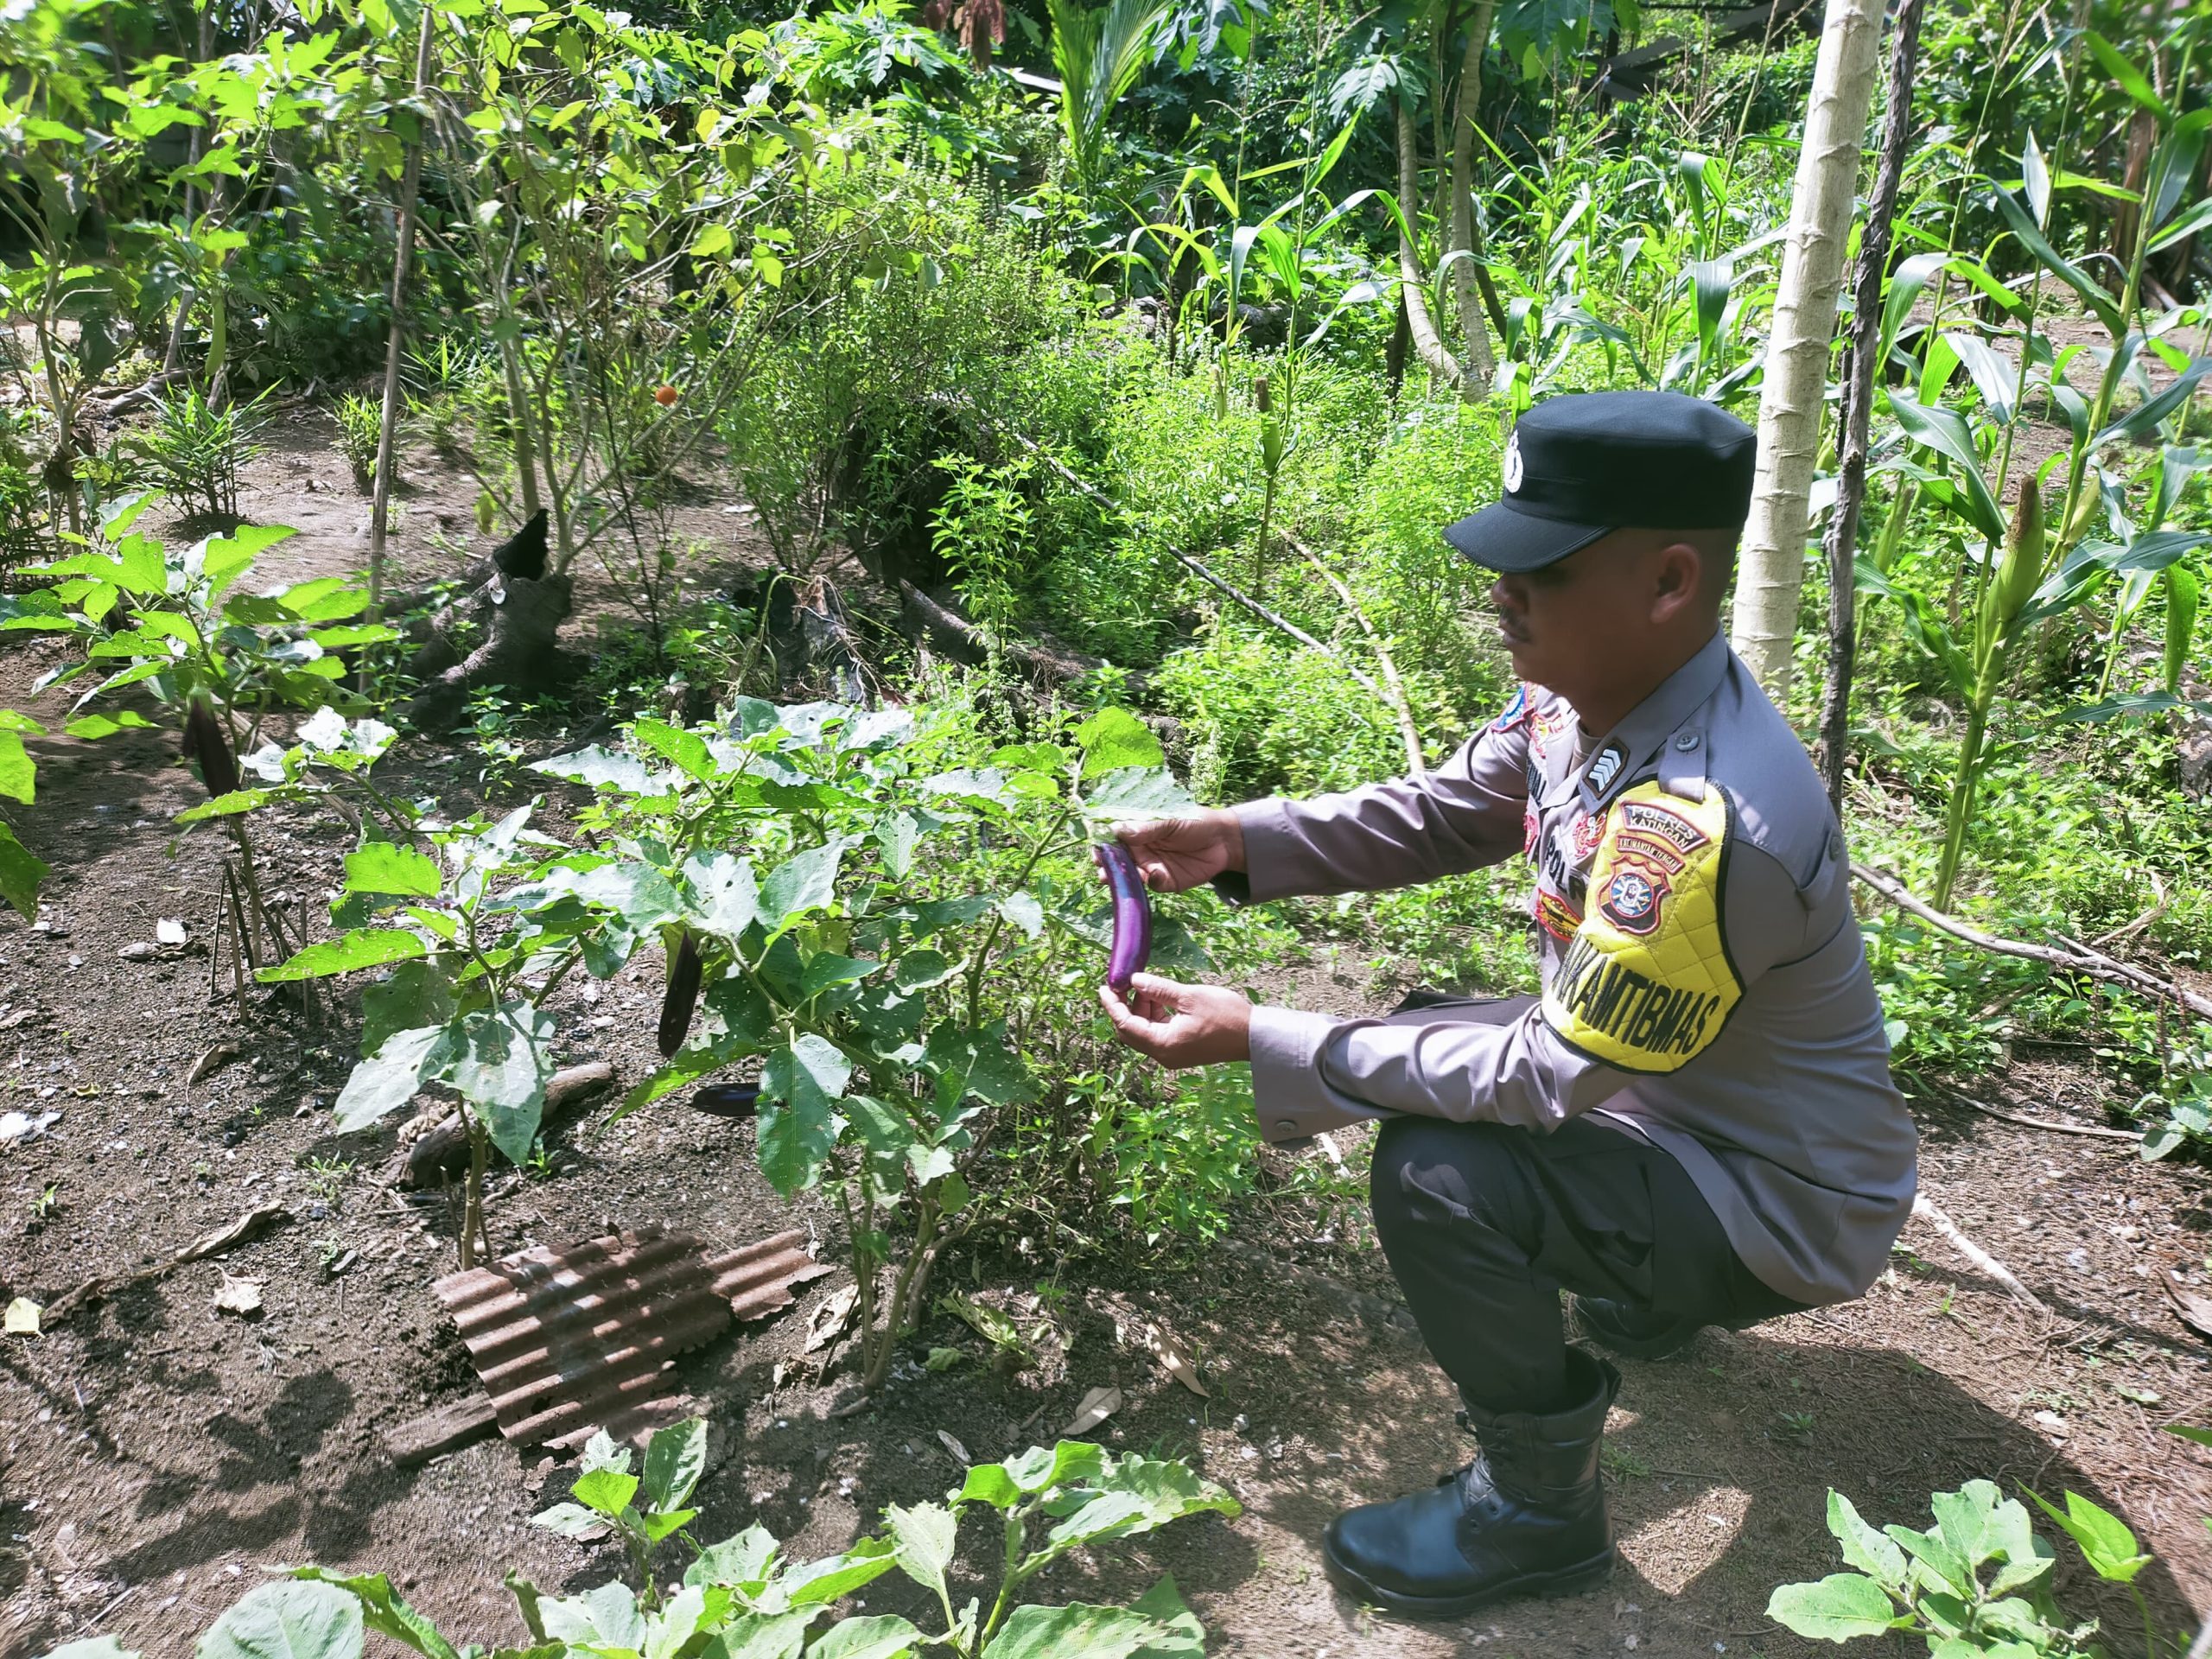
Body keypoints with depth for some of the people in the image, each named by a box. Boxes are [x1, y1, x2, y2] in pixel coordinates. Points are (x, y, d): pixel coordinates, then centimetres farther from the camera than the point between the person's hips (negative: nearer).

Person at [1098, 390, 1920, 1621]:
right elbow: (1443, 815, 3)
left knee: (1438, 1175, -26)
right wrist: (1239, 842, -10)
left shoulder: (1703, 826, -37)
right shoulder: (1585, 693, -10)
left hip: (1786, 1200, -9)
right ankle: (1650, 1293, 29)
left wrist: (1258, 1042, -29)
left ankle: (1542, 1512, 1)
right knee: (1427, 1038, 14)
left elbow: (1550, 1076, -30)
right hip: (1673, 1093, 9)